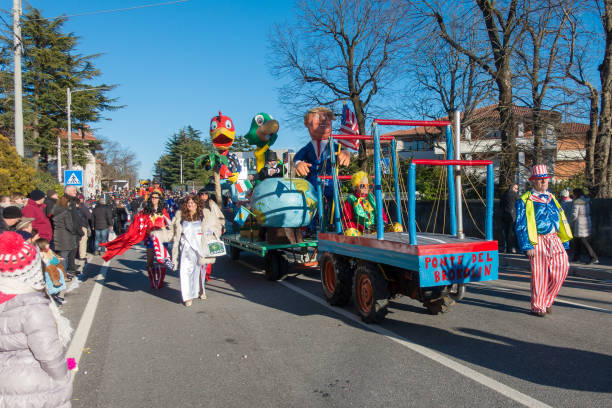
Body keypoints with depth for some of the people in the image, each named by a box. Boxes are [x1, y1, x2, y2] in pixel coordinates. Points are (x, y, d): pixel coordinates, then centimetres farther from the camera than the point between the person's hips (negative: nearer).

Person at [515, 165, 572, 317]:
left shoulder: (552, 199, 17)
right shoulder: (525, 201, -1)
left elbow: (561, 220, 20)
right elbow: (521, 226, -5)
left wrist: (565, 241, 14)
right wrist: (527, 246, -11)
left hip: (554, 239, 5)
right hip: (537, 241, -5)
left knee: (562, 266, -7)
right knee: (539, 273, -4)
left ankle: (547, 301, 12)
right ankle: (537, 306, 10)